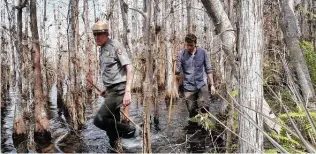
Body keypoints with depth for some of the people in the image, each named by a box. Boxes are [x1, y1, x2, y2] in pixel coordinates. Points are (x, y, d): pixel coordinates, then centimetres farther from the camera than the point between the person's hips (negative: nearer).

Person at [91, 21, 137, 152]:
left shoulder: (115, 46, -11)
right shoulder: (102, 50, 15)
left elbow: (129, 68, -19)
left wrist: (127, 91, -26)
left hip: (118, 90, -9)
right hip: (111, 90, 9)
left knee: (99, 120, -15)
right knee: (112, 123, 14)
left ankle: (128, 130, 2)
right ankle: (115, 149, 28)